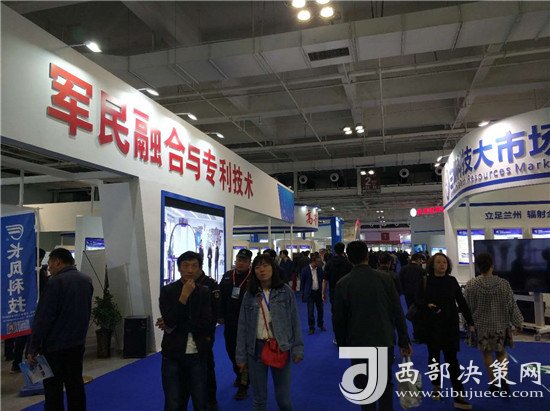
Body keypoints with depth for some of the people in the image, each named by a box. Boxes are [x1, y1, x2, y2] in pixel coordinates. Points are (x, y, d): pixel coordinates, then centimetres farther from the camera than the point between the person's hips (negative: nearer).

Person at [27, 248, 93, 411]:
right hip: (78, 344, 7)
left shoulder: (55, 282, -16)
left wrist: (33, 348, -12)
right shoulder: (86, 280, 6)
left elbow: (43, 318, -16)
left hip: (55, 347, -7)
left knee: (53, 389, 2)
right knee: (75, 385, 14)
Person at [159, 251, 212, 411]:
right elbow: (170, 322, -16)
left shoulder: (205, 292, 0)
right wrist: (184, 296, -20)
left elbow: (206, 325, -10)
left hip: (198, 355, 1)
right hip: (173, 355, -1)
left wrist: (177, 326, -13)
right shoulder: (167, 291, -4)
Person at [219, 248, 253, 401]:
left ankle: (243, 385, 16)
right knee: (231, 350, 18)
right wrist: (221, 315, 5)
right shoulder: (227, 276, 4)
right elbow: (221, 297, 7)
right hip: (229, 322, 6)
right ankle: (239, 375, 42)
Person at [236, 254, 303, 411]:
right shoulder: (250, 294, 0)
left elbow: (295, 321, -2)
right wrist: (241, 356, 2)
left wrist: (297, 349, -7)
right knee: (258, 397, 13)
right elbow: (243, 326, 3)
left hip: (281, 347, -1)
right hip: (256, 348, 1)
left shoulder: (285, 291, -4)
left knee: (283, 396, 12)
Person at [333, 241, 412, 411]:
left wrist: (342, 343, 10)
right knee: (386, 384, 19)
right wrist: (404, 340, 5)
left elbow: (339, 319, -5)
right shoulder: (384, 278, -9)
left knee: (364, 386, 14)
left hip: (358, 344, -1)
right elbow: (398, 312, -5)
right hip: (385, 340, 2)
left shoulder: (342, 284, -11)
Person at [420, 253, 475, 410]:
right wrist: (427, 305, -21)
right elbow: (419, 300, 0)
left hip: (451, 325, 0)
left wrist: (470, 323, 1)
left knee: (452, 359, 0)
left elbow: (462, 302, 2)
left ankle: (459, 396, 5)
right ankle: (436, 387, 36)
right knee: (434, 356, 15)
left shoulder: (452, 281, -2)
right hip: (432, 325, 0)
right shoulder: (426, 281, -6)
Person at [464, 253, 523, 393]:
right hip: (500, 324, 1)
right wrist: (518, 322, 9)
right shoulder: (503, 283, -13)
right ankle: (503, 379, 1)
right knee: (501, 352, 18)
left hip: (481, 325, -1)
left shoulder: (471, 284, -13)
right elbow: (511, 305, -5)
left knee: (487, 353, 13)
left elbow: (467, 306, -5)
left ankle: (493, 383, 18)